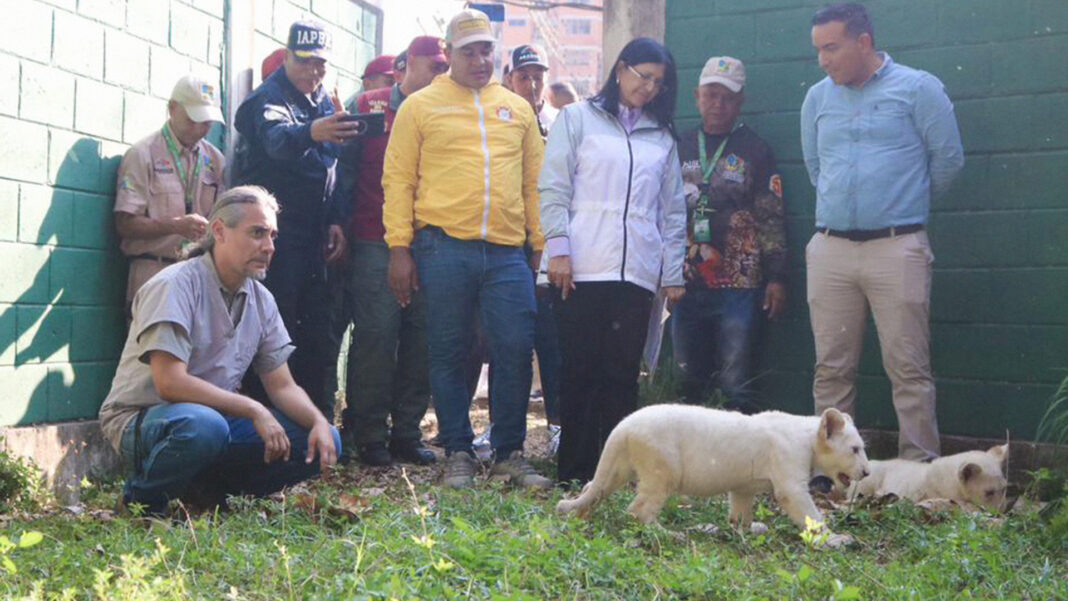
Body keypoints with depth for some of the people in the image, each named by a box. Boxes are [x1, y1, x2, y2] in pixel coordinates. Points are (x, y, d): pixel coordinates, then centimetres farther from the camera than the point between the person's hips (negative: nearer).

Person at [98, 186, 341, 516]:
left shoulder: (261, 300, 4)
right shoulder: (176, 285, -17)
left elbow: (282, 386, 6)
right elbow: (170, 383, -26)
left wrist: (319, 421, -14)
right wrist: (253, 410, -26)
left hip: (218, 417, 7)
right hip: (141, 420, -6)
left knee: (324, 443, -9)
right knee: (204, 425, -40)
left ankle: (211, 489, 5)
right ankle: (143, 496, -10)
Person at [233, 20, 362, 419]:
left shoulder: (324, 103, 14)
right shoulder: (270, 98, -9)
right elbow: (277, 140, -32)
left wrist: (335, 220, 8)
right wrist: (311, 132, -53)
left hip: (312, 237, 8)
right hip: (277, 235, -7)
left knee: (319, 338, 10)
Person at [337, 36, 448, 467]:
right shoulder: (370, 106, 6)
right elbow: (347, 167, 5)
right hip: (375, 242, -3)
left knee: (420, 336, 2)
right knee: (375, 335, -5)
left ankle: (407, 431, 11)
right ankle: (369, 435, 3)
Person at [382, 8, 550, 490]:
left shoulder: (518, 109, 17)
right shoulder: (421, 106, 7)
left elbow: (534, 182, 17)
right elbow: (398, 180, 3)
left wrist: (542, 246, 10)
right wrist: (399, 248, -5)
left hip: (507, 251, 3)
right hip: (444, 247, -2)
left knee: (515, 351, -1)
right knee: (449, 354, 4)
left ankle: (509, 453, 13)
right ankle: (458, 454, 16)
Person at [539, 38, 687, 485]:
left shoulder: (662, 137, 19)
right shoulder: (577, 118, 9)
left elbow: (672, 211, 17)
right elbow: (554, 189, 1)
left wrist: (673, 274, 11)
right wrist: (558, 248, -10)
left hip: (637, 274, 3)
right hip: (582, 269, -3)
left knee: (622, 376, 1)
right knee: (580, 372, 0)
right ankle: (574, 472, 8)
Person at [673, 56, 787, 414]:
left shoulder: (755, 151, 4)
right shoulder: (681, 149, 13)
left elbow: (772, 218, 1)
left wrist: (776, 278, -6)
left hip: (739, 286, -3)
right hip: (686, 285, 4)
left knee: (736, 385, -2)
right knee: (688, 384, 9)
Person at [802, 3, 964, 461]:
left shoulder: (917, 88, 0)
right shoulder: (817, 98, 12)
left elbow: (948, 159, 4)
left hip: (897, 246, -4)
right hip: (830, 248, 4)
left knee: (908, 367, -3)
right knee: (831, 367, 6)